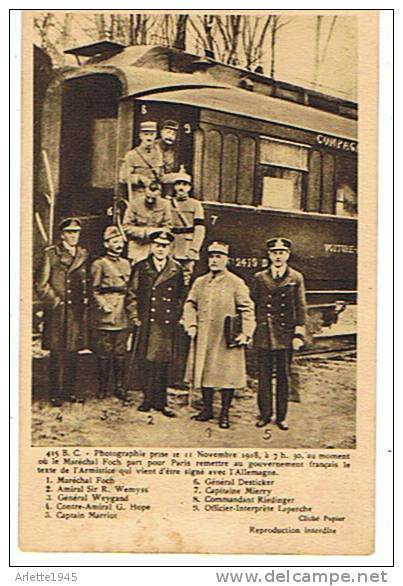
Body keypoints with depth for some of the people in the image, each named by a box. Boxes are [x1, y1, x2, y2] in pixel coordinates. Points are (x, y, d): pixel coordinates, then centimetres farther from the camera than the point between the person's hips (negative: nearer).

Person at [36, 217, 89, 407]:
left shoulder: (83, 255, 13)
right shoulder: (50, 254, -1)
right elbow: (41, 284, -2)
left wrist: (85, 302, 7)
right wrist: (55, 301, -8)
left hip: (77, 312, 4)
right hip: (57, 313, -4)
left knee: (72, 354, 8)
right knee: (57, 354, -1)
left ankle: (69, 390, 18)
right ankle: (55, 393, 6)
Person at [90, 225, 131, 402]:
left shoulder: (126, 264, 16)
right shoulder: (99, 264, -1)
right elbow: (95, 291, -2)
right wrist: (104, 306, -13)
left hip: (123, 315, 5)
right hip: (105, 316, -5)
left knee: (120, 353, 7)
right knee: (104, 353, 0)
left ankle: (119, 387, 13)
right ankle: (102, 388, 9)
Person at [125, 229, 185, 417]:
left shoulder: (177, 270, 10)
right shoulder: (140, 268, 6)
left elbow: (180, 297, 17)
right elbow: (131, 295, 7)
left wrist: (176, 317, 9)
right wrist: (135, 317, 0)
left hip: (167, 325, 0)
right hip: (146, 324, 0)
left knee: (163, 363, 2)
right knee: (146, 362, 1)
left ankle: (160, 402, 10)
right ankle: (148, 399, 12)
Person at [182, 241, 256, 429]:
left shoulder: (236, 283, -1)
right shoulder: (199, 282, 11)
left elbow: (247, 309, -3)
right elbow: (190, 304, 14)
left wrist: (245, 333, -11)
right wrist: (191, 324, 0)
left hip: (228, 339, -4)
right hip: (204, 338, 4)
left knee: (227, 374, -2)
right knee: (204, 371, 8)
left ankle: (225, 413, 8)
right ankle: (207, 408, 22)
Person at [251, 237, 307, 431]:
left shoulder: (296, 278, 5)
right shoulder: (260, 278, 8)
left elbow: (301, 308, 3)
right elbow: (252, 305, 12)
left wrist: (299, 333, -4)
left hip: (286, 335, -1)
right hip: (263, 335, 1)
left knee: (283, 377, 6)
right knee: (264, 376, 4)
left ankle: (281, 417, 14)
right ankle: (265, 415, 14)